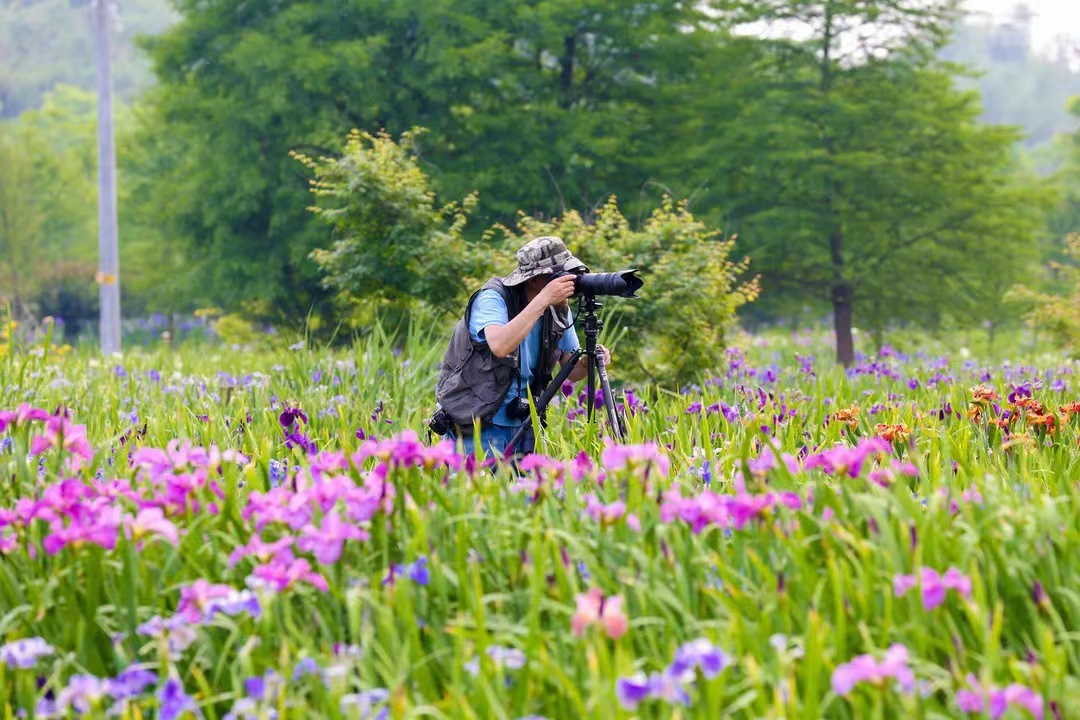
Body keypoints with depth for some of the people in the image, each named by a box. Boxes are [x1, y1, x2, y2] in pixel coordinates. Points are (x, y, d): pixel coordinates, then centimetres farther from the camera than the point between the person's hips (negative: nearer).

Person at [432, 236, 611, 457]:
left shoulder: (559, 311, 2)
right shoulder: (493, 298, -16)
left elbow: (571, 371, 8)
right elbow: (500, 346, -35)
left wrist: (588, 362, -15)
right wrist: (542, 301, -34)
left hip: (520, 425, 6)